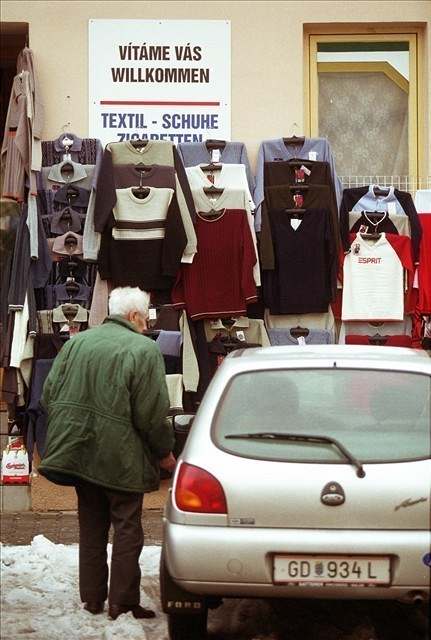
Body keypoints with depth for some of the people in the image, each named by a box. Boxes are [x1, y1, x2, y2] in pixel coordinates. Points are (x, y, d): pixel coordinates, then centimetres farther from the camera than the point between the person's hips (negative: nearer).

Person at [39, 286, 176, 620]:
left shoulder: (76, 342, 8)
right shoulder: (143, 349, -11)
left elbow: (50, 395, 10)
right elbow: (152, 413, -13)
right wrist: (165, 453, 2)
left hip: (78, 452, 6)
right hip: (121, 460, -6)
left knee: (91, 528, 16)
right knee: (127, 530, 4)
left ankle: (91, 598, 22)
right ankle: (122, 603, 5)